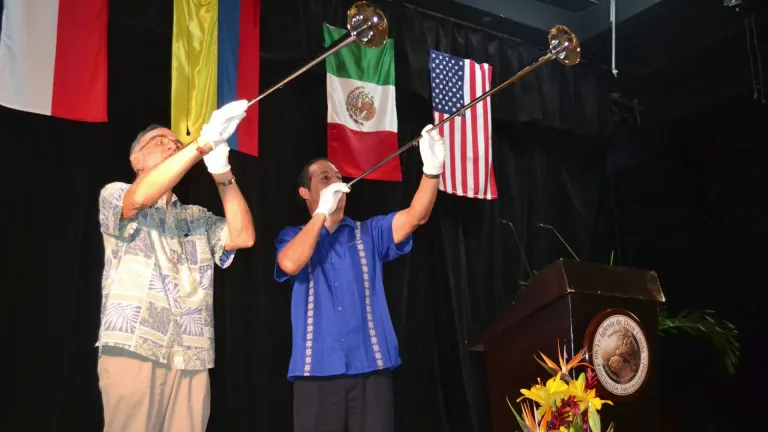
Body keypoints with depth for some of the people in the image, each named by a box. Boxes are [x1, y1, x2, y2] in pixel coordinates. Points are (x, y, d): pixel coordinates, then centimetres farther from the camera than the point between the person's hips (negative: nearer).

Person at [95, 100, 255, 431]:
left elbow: (243, 237, 3)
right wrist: (204, 142, -22)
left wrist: (222, 173, -10)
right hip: (133, 351, -3)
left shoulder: (198, 217, 21)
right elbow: (141, 196, -14)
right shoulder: (114, 196, 10)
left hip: (192, 359, 4)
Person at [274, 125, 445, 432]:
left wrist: (432, 169, -18)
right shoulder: (293, 237, 10)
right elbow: (291, 265, -13)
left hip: (371, 368, 2)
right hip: (316, 371, -1)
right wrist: (322, 212, -7)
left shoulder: (369, 233, 14)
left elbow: (415, 217, -1)